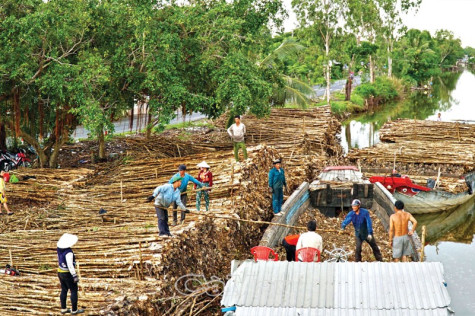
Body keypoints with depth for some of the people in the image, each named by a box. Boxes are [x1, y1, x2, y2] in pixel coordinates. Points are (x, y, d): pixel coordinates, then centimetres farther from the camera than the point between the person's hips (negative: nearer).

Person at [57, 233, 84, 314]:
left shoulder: (59, 248, -7)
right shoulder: (68, 252, -28)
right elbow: (70, 265, -30)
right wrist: (75, 276, -27)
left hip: (60, 272, 8)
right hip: (68, 274, -8)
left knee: (64, 290, 17)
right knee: (74, 291, 5)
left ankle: (63, 309, 24)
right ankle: (74, 310, 11)